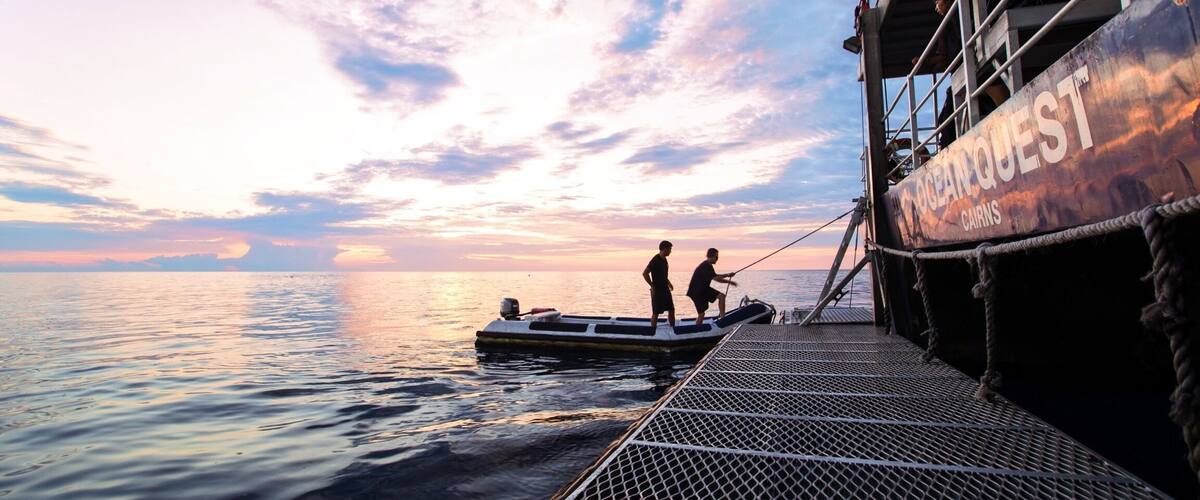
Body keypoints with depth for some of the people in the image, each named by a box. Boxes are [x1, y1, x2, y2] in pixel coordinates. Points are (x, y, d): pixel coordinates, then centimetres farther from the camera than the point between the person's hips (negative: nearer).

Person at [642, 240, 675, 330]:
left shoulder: (664, 260, 9)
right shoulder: (655, 260, -18)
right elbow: (645, 273, -21)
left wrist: (668, 282, 14)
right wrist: (652, 286, -18)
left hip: (665, 289, 8)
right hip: (657, 290, -8)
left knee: (671, 309, 12)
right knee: (656, 312, -1)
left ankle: (673, 328, 23)